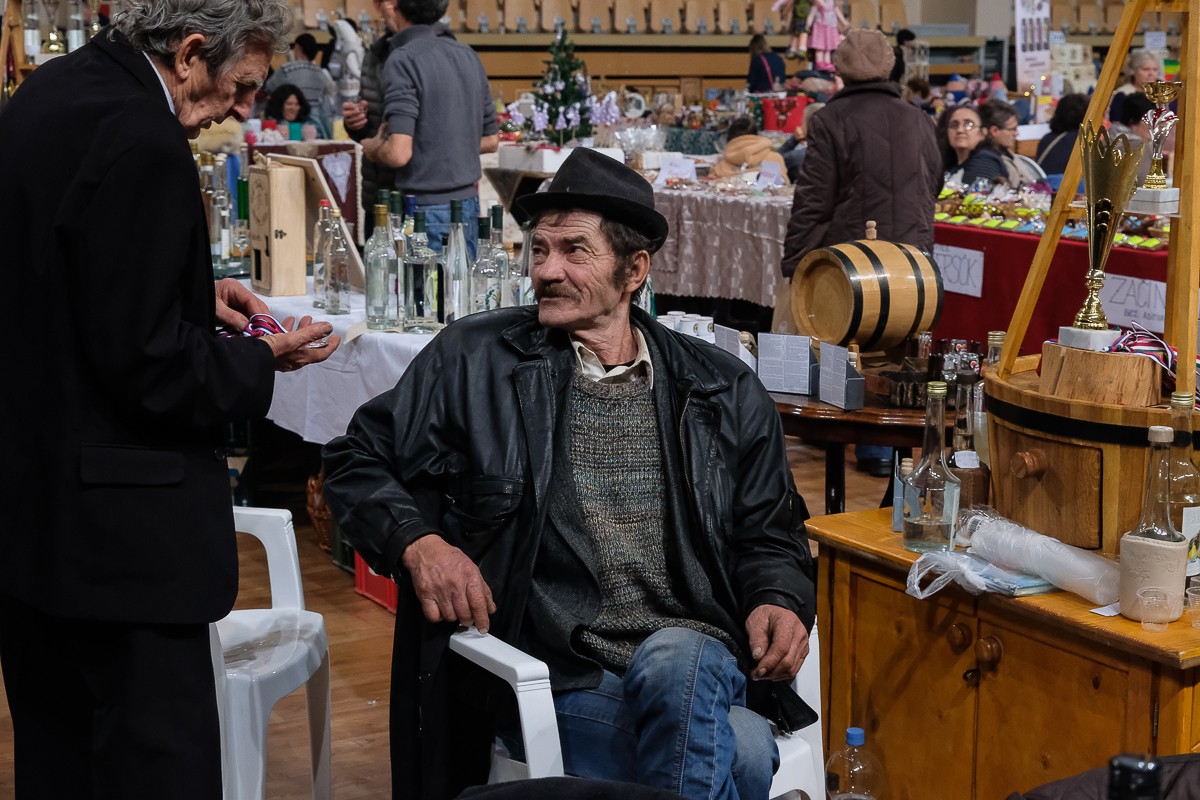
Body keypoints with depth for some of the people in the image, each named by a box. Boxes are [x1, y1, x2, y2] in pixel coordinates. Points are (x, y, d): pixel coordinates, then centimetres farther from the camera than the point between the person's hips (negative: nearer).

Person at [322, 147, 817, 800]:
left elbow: (767, 534, 20)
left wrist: (778, 600, -2)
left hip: (700, 656, 3)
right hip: (563, 683, -3)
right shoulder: (472, 360, 6)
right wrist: (417, 542, -7)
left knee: (672, 661, -36)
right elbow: (356, 461, 12)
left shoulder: (725, 391, 12)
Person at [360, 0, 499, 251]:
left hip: (428, 209, -7)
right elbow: (490, 140, 16)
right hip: (468, 205, 7)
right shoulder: (468, 56, 9)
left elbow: (399, 153, -20)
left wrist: (373, 148, 0)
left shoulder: (403, 60, -13)